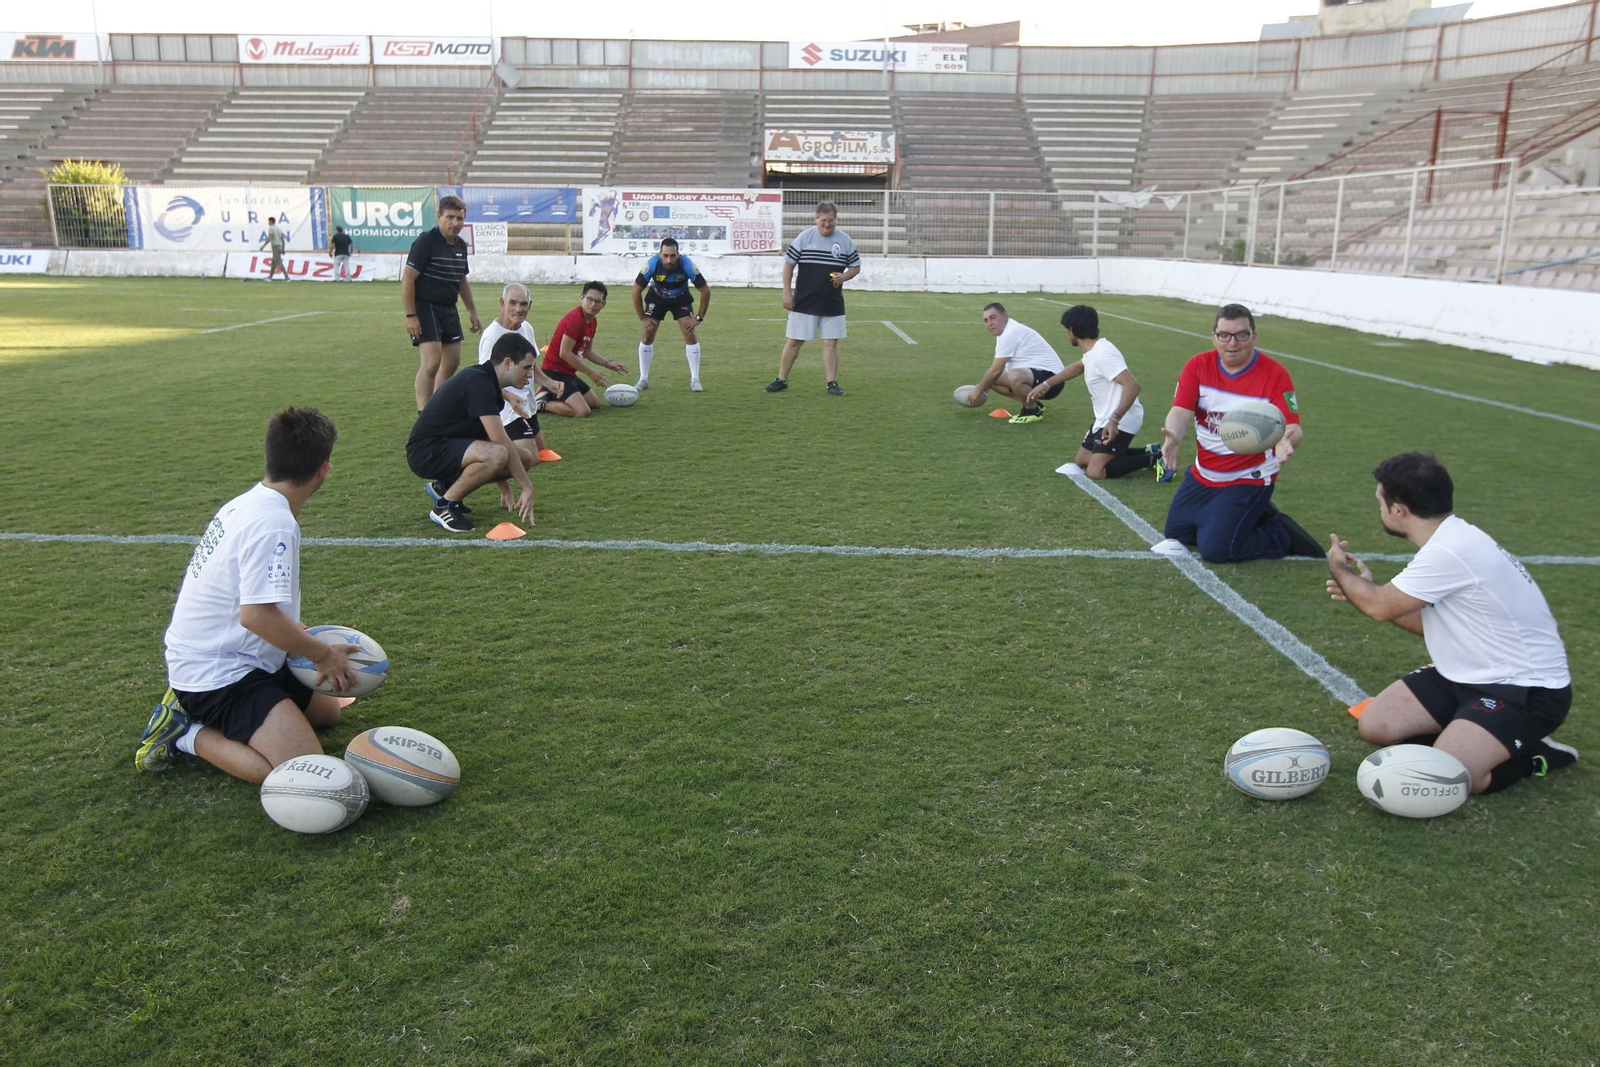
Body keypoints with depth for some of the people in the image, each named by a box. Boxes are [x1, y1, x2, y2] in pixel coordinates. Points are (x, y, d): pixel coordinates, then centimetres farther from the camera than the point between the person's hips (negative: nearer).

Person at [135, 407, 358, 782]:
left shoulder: (248, 502, 6)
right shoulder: (273, 523, -24)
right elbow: (258, 615, -29)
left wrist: (298, 637, 16)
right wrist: (323, 654, -17)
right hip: (217, 673, -10)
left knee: (328, 712, 22)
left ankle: (195, 710, 16)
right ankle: (187, 734, -4)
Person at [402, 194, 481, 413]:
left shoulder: (460, 246, 10)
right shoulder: (426, 242, -14)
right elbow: (407, 279, -16)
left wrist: (473, 312, 23)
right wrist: (410, 316, -20)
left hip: (449, 309, 8)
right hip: (426, 308, -8)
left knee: (452, 362, 13)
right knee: (431, 361, -16)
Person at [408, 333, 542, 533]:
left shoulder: (486, 381, 10)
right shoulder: (478, 382, -21)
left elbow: (496, 439, 19)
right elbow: (500, 441, -25)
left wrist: (505, 490, 20)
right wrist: (527, 488, -20)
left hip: (451, 445, 10)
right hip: (427, 451, -10)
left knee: (525, 455, 1)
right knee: (495, 454, -35)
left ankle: (447, 485, 11)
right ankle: (444, 506, -12)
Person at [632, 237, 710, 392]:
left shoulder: (687, 264, -33)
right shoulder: (652, 264, -32)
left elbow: (705, 291, -22)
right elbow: (636, 291, -19)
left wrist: (699, 317, -20)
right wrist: (642, 318, -17)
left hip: (681, 299, 0)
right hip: (656, 299, 1)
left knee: (690, 334, -14)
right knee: (648, 335, -7)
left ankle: (695, 380, -5)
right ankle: (643, 379, 5)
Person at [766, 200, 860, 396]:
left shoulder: (845, 240, 2)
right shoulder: (805, 236, -3)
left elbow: (856, 267, 10)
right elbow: (788, 264, 0)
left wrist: (844, 277, -12)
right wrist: (787, 293, -5)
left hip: (833, 304, 2)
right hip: (804, 303, -2)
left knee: (831, 343, 3)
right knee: (793, 341, 3)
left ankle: (832, 383, 10)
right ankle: (781, 380, 14)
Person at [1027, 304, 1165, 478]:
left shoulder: (1103, 353, -23)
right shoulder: (1092, 351, 9)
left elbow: (1132, 385, -31)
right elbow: (1078, 367, 33)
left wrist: (1115, 419, -41)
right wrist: (1046, 384, 31)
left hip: (1120, 422, -10)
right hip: (1105, 419, 10)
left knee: (1095, 472, -19)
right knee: (1081, 460, 19)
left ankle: (1153, 459, -5)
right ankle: (1148, 451, 17)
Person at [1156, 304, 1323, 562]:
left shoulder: (1274, 374, -16)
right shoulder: (1198, 366, -7)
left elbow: (1292, 428, -21)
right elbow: (1181, 411, -18)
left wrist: (1286, 441, -47)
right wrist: (1173, 436, -42)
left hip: (1249, 481, -5)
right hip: (1203, 475, 6)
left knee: (1214, 550, -14)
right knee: (1176, 533, 17)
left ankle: (1282, 536, 11)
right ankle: (1251, 516, 32)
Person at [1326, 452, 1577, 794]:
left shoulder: (1449, 552, -27)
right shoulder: (1451, 539, 4)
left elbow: (1379, 606, -14)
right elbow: (1431, 622, 13)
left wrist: (1339, 569, 5)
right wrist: (1363, 588, 6)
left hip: (1527, 690, -9)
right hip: (1468, 675, 9)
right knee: (1374, 724, -2)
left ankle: (1532, 756, 0)